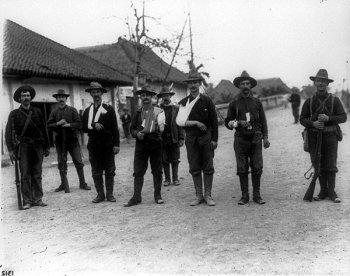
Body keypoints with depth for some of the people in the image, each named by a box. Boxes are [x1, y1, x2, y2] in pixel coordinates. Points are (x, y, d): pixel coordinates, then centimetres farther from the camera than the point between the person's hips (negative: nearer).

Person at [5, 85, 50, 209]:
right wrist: (11, 149, -8)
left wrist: (47, 146, 10)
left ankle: (37, 199, 12)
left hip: (38, 146, 2)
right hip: (23, 146, -2)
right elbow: (8, 132, 0)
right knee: (25, 175, -2)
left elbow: (44, 130, 13)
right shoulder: (14, 114, 4)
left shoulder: (37, 112, 11)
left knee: (37, 175, 5)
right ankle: (27, 201, 4)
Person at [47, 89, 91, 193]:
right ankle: (64, 185, 20)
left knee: (79, 162, -1)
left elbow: (79, 124, -4)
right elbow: (48, 125, 1)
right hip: (60, 141, 2)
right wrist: (58, 123, -14)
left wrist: (69, 125, -18)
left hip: (72, 139, -1)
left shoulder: (72, 110, 3)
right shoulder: (54, 112, 7)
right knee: (61, 164, 7)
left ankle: (82, 183, 10)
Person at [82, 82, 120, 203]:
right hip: (93, 145, 2)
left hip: (107, 145, -2)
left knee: (109, 171, 3)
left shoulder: (109, 109, 3)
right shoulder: (87, 111, 11)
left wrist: (116, 144, -8)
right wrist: (94, 126, -15)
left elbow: (115, 128, -1)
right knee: (96, 172, 5)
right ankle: (100, 194, 13)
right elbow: (84, 128, 4)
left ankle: (109, 194, 12)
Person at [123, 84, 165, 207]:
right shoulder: (138, 113, 11)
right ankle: (136, 197, 4)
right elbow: (132, 128, 14)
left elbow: (162, 127, -4)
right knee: (138, 171, 0)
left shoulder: (158, 111, 2)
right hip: (141, 143, 2)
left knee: (157, 170, 5)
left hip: (155, 143, -2)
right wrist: (137, 133, -7)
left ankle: (158, 195, 16)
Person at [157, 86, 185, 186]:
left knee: (175, 160, 5)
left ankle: (175, 178, 14)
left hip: (174, 138, 0)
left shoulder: (176, 109, 5)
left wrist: (181, 138, -5)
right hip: (162, 138, 1)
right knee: (164, 161, 6)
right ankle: (167, 179, 15)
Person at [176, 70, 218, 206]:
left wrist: (214, 139, -4)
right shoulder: (184, 102, 4)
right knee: (194, 168, 4)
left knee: (208, 168, 2)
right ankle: (198, 195, 13)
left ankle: (208, 195, 10)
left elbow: (214, 121, 2)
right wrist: (196, 123, -14)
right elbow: (180, 121, -6)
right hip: (191, 139, 1)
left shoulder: (207, 101, 2)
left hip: (206, 138, -1)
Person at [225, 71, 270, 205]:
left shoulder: (257, 102, 10)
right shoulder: (234, 103, 7)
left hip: (256, 138, 1)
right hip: (240, 139, -1)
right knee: (242, 169, 1)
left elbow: (263, 121, 11)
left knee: (257, 168, -1)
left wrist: (265, 137, 3)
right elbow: (228, 122, 7)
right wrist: (239, 123, -12)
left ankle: (257, 195, 9)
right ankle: (244, 196, 10)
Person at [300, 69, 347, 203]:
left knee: (331, 165, -1)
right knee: (318, 165, 5)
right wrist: (313, 123, -15)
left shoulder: (335, 100, 2)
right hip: (314, 137, 2)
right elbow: (302, 119, 5)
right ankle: (323, 191, 15)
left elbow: (343, 117, -2)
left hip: (330, 136, -1)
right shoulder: (309, 101, 6)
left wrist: (328, 119, -18)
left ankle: (332, 192, 9)